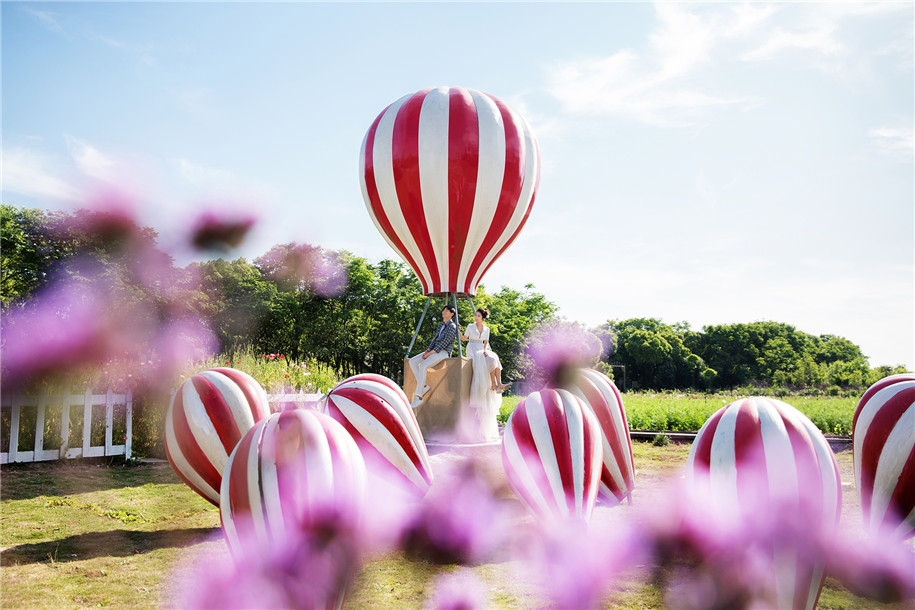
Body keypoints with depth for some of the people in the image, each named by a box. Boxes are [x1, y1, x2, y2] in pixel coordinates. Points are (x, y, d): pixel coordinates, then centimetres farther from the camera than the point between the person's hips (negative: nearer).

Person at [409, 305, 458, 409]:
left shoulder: (452, 327, -9)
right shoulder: (441, 325, 19)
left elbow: (444, 343, -16)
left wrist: (430, 353, -18)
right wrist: (428, 350, -2)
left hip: (444, 352, -9)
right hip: (434, 351, 9)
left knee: (423, 366, -31)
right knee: (412, 361, -8)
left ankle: (419, 398, -29)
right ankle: (423, 386, -8)